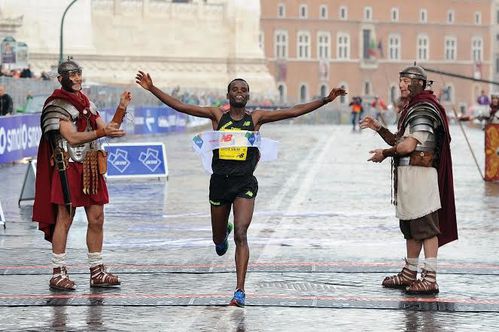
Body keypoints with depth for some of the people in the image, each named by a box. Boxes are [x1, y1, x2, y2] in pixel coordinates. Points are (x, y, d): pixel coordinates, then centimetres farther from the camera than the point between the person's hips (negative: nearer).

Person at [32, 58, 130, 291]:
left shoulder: (87, 104, 16)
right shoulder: (56, 106, -8)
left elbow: (107, 130, 13)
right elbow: (72, 138, -18)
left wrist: (121, 110, 0)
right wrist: (100, 133, -28)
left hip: (91, 168, 7)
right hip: (68, 168, -7)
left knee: (96, 219, 6)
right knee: (64, 219, -5)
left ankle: (97, 272, 13)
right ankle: (58, 274, 0)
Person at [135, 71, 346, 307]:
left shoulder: (255, 118, 4)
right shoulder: (217, 116, 6)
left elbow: (295, 111, 2)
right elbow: (179, 106, 4)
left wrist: (326, 100, -4)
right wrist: (152, 89, -2)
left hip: (244, 183, -2)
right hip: (219, 181, 2)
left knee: (240, 236, -17)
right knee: (218, 241, 16)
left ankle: (240, 291, -17)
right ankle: (223, 233, 56)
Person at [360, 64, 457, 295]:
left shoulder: (424, 109, -14)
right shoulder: (411, 108, 19)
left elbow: (408, 146, -18)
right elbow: (399, 141, 20)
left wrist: (385, 153, -5)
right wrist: (378, 128, 13)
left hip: (419, 172, -11)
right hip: (407, 173, 11)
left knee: (425, 227, -10)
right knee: (410, 227, 17)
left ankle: (430, 279, -11)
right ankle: (409, 274, 26)